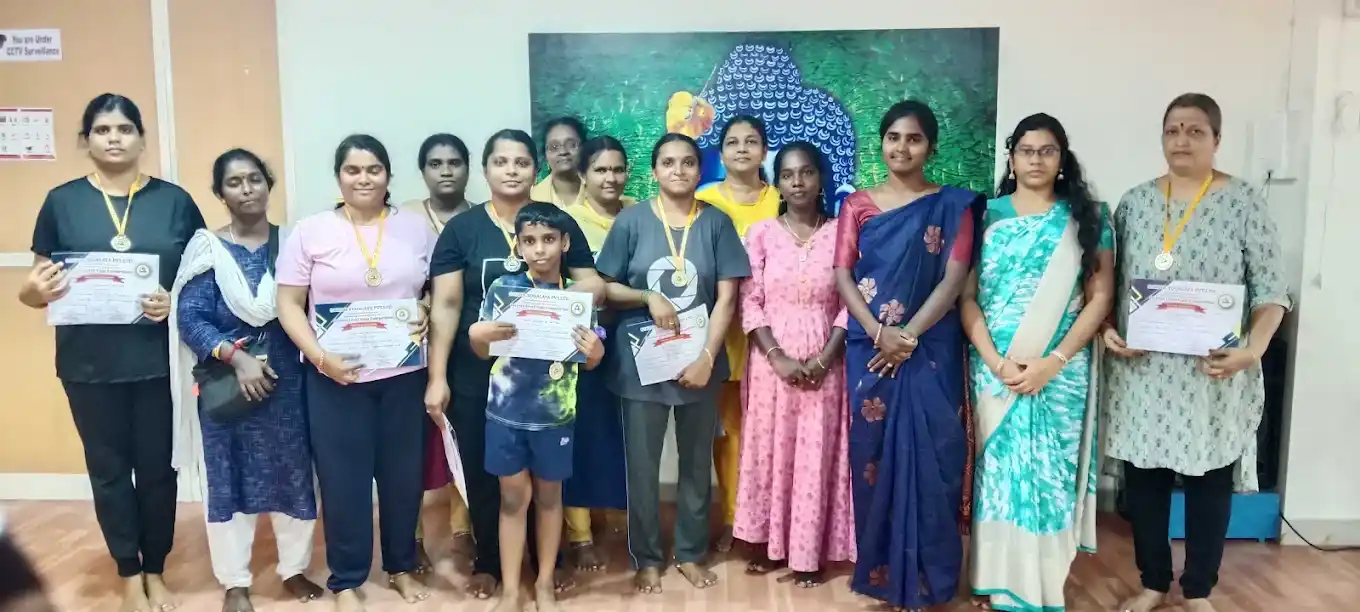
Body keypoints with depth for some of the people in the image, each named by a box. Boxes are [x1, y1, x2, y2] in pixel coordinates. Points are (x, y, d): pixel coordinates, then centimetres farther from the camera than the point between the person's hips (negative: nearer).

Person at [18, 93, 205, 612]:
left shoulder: (175, 201, 2)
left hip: (159, 361, 0)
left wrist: (176, 303, -16)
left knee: (158, 466, 8)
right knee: (108, 468, 11)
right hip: (89, 364, 1)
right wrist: (34, 290, -17)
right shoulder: (62, 201, 3)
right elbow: (36, 285, 5)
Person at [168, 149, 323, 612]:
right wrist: (236, 356, -20)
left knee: (292, 472, 8)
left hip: (285, 379, 2)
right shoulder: (206, 248, -3)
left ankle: (294, 569, 26)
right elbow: (189, 318, -9)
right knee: (228, 477, 6)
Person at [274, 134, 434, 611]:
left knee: (403, 474, 11)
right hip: (336, 376, -1)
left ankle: (402, 566, 31)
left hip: (404, 373, 2)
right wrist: (321, 357, -15)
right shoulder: (310, 231, -1)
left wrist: (429, 314, -11)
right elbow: (288, 305, -2)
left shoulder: (415, 228, 5)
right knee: (344, 478, 6)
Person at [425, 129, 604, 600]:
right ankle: (488, 562, 29)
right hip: (476, 374, 0)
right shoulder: (461, 228, -1)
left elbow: (594, 287, 1)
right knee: (482, 469, 9)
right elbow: (445, 305, -4)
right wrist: (437, 377, -9)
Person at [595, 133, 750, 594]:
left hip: (699, 361, 1)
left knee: (697, 462, 13)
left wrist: (707, 358, -13)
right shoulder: (631, 220, -3)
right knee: (642, 465, 8)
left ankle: (691, 553, 30)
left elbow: (727, 298, -4)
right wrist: (649, 298, -17)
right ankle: (646, 558, 25)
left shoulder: (717, 223, -1)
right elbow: (605, 288, 0)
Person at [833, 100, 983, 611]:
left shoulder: (952, 206, 4)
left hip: (930, 349, -1)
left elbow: (954, 279, -4)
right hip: (870, 348, 1)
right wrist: (880, 332, -13)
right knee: (873, 452, 4)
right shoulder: (857, 205, 8)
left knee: (929, 457, 1)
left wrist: (909, 336, -14)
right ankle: (879, 567, 18)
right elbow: (842, 276, 0)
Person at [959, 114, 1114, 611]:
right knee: (996, 470, 5)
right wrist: (995, 361, -12)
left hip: (1060, 371, 0)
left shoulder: (1087, 217, 5)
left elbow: (1100, 297, 0)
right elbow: (966, 296, 0)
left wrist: (1055, 361, -12)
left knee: (1048, 473, 3)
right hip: (992, 369, 0)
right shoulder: (987, 215, 4)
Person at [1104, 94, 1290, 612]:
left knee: (1209, 478, 8)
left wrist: (1253, 349, -19)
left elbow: (1272, 291, -4)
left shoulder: (1244, 202, -2)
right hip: (1141, 369, 2)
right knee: (1143, 475, 9)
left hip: (1214, 372, -2)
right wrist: (1108, 329, -7)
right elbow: (1107, 281, 9)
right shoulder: (1134, 202, 6)